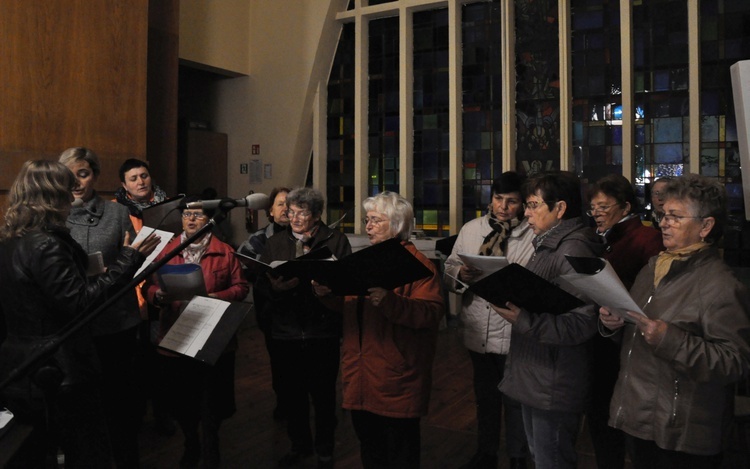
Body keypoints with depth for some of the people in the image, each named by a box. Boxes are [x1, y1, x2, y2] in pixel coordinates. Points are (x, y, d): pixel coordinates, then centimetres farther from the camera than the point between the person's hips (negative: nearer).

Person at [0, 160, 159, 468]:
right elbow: (80, 303, -24)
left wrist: (91, 278, 21)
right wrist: (128, 260, -22)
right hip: (58, 372, -9)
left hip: (25, 369, 9)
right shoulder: (44, 245, -22)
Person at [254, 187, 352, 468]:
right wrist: (276, 286, -18)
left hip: (323, 331, -2)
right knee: (291, 393, 13)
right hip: (287, 331, 3)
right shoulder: (275, 243, 10)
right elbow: (260, 285, 3)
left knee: (323, 394, 10)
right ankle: (299, 446, 36)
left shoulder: (337, 241, 1)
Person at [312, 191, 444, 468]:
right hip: (361, 374, 8)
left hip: (396, 377, -7)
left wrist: (390, 301, -34)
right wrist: (327, 294, 2)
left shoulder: (417, 264, -11)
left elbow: (432, 312, -22)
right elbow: (350, 307, 20)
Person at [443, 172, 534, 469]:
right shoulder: (470, 229, 5)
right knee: (484, 395, 22)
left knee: (515, 399, 14)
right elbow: (448, 269, 6)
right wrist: (460, 273, -15)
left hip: (513, 334, -4)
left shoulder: (534, 235, -9)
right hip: (477, 331, 5)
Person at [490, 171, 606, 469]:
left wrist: (523, 320, -33)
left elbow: (581, 323, -28)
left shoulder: (574, 250, -20)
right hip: (534, 378, 10)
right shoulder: (548, 245, 13)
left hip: (553, 388, -10)